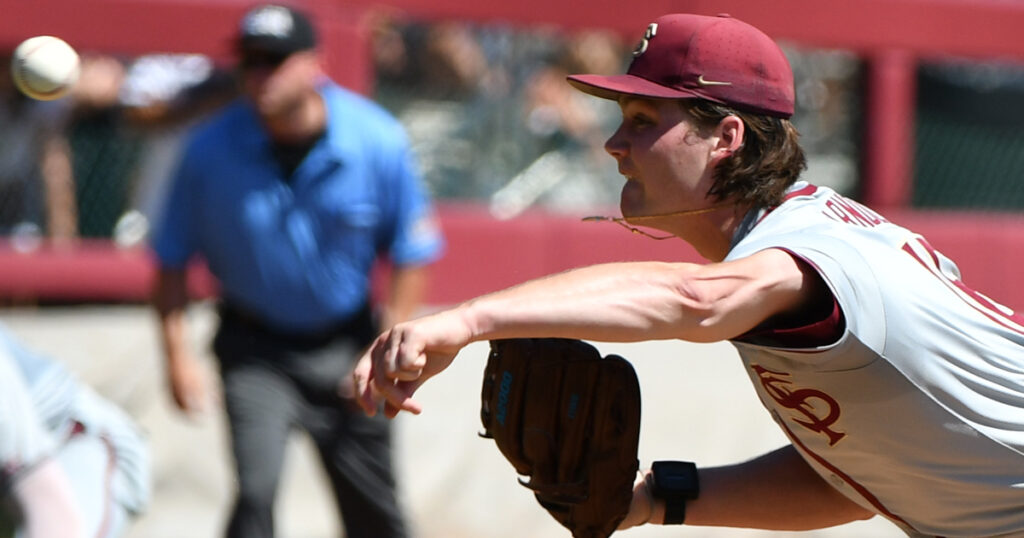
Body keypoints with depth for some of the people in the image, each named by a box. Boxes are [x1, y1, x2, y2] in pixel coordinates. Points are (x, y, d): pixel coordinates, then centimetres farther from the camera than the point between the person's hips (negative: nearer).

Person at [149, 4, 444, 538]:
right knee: (256, 492, -19)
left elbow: (411, 254, -5)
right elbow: (172, 259, -6)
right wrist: (177, 357, -10)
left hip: (346, 346, 1)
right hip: (255, 348, -1)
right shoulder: (210, 149, -16)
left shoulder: (378, 141, -15)